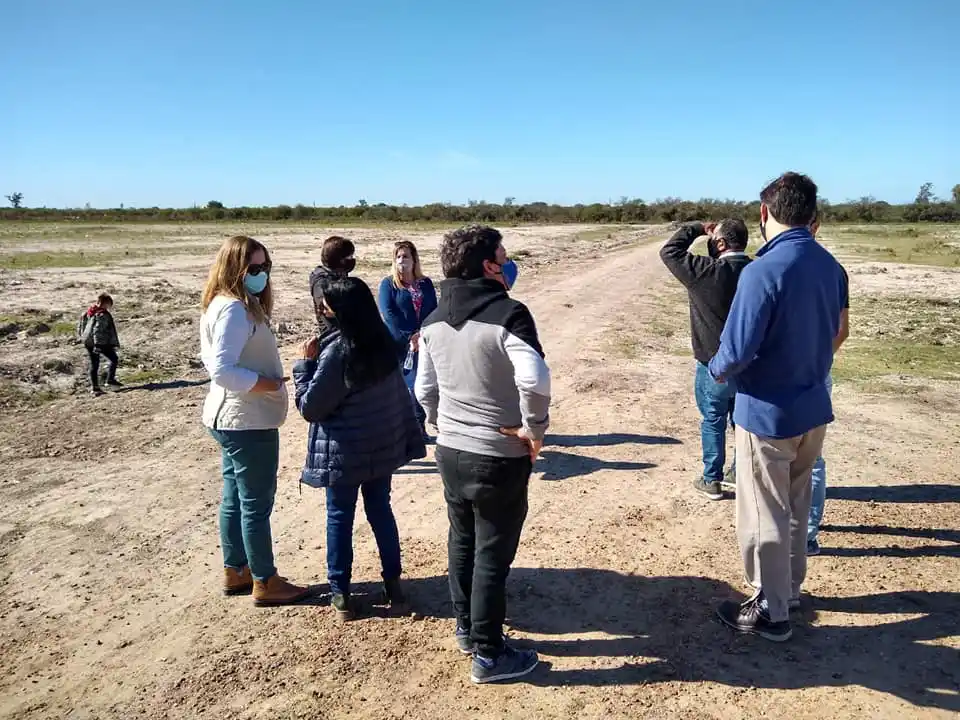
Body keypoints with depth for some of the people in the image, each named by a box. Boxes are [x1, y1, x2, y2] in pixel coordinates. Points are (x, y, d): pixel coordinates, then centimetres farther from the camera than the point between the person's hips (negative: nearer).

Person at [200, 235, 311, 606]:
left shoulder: (242, 305, 11)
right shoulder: (233, 310, -20)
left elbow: (211, 358, 17)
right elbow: (222, 369, -27)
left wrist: (268, 379, 9)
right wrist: (268, 384, -19)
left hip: (235, 419, 10)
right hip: (248, 421, -10)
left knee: (235, 498, 17)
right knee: (256, 503, 0)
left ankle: (235, 571, 30)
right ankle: (265, 583, 12)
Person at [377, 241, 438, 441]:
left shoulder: (426, 283, 11)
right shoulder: (388, 284, 0)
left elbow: (433, 311, 6)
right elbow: (388, 315, -9)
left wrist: (423, 334, -11)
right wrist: (409, 337, -15)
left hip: (423, 343, 3)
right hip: (398, 345, -3)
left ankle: (419, 427, 13)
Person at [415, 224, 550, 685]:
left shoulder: (434, 321, 5)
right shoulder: (507, 313, -18)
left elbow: (424, 389, 10)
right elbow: (534, 379, -33)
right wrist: (534, 428, -18)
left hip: (450, 452, 7)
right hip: (499, 457, -7)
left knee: (462, 543, 21)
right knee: (492, 556, 6)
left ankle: (466, 629, 38)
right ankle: (488, 655, 21)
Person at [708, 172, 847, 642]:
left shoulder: (763, 271, -23)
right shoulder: (831, 267, 0)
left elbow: (737, 352, -24)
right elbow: (833, 333, 11)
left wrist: (716, 370, -3)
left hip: (767, 412, -7)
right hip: (813, 407, 7)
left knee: (764, 516, 8)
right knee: (796, 506, 23)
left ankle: (771, 611, 22)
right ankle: (789, 588, 40)